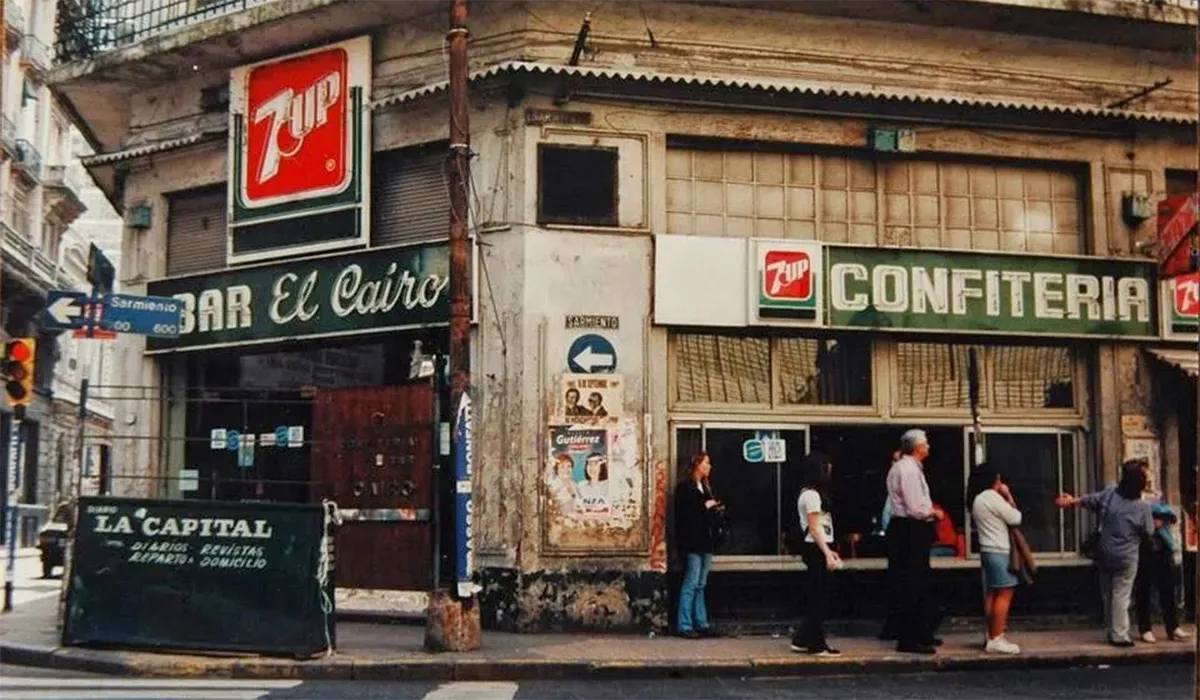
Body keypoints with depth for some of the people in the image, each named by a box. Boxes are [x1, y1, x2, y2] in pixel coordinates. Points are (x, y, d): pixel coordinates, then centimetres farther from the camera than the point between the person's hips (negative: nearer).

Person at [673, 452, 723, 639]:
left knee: (700, 586, 11)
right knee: (691, 584, -7)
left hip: (705, 542, 8)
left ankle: (701, 624, 14)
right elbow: (683, 513, -17)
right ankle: (684, 625, -4)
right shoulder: (684, 487, -8)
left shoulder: (705, 487, 18)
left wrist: (715, 508, 5)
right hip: (692, 542, -8)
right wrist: (705, 506, -13)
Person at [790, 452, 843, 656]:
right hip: (816, 549, -10)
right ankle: (816, 644, 1)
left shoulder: (809, 493, 16)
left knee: (817, 596, 12)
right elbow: (814, 528, -18)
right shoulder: (812, 495, -14)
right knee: (819, 596, -4)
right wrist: (827, 554, -19)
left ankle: (802, 640, 16)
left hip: (816, 549, 10)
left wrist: (828, 550, 20)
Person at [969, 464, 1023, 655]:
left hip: (988, 550, 10)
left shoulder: (977, 499, 15)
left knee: (991, 594, 12)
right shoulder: (993, 497, -14)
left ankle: (992, 637, 16)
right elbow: (1015, 519, -10)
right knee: (1004, 595, -8)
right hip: (999, 551, -10)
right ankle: (996, 640, -10)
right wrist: (1009, 497, -1)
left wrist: (1005, 498, 12)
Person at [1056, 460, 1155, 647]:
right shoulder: (1143, 507, -14)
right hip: (1126, 558, -4)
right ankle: (1119, 635, -1)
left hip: (1105, 555, 4)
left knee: (1108, 595, 15)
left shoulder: (1109, 495, -5)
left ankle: (1111, 632, 24)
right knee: (1121, 596, -2)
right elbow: (1148, 532, -2)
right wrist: (1154, 524, 21)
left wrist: (1071, 500, 28)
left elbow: (1088, 500, 9)